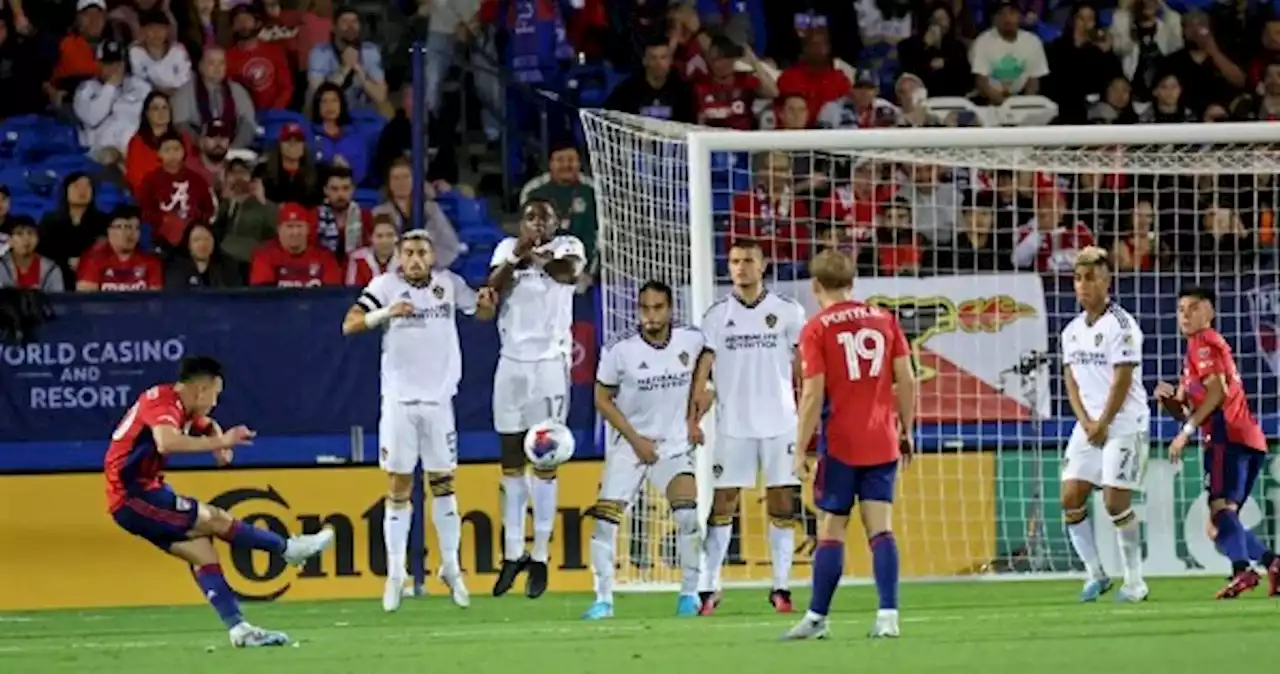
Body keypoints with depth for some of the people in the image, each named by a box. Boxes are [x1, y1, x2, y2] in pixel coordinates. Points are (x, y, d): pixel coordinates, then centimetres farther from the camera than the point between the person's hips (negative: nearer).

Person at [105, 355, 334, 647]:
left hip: (144, 494, 10)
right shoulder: (161, 402, -18)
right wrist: (219, 442, -33)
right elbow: (166, 443, -39)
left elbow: (208, 426, 32)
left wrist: (220, 442, 8)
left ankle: (238, 628, -4)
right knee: (215, 520, -9)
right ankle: (288, 548, 6)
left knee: (203, 552, 0)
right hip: (133, 498, -10)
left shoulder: (182, 408, 12)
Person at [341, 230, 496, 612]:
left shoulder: (449, 284, 3)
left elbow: (483, 314, 16)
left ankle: (450, 566, 16)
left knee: (442, 482, 7)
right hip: (399, 399, -2)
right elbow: (349, 325, -13)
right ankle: (395, 573, 4)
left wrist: (487, 302, -9)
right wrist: (386, 312, -30)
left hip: (438, 398, 2)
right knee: (399, 487, 1)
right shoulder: (385, 286, -4)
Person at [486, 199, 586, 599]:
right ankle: (512, 553, 15)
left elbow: (570, 271, -20)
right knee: (510, 460, 7)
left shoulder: (567, 246, 2)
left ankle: (540, 557, 0)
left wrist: (538, 256, -34)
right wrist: (516, 255, -24)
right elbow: (494, 286, -9)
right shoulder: (507, 248, 10)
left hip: (550, 360, -4)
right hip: (512, 360, 4)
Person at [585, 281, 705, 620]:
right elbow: (603, 399, -3)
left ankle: (690, 593, -1)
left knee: (687, 513, -16)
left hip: (674, 444, 1)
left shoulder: (691, 341, -5)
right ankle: (603, 599, 2)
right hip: (628, 447, -1)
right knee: (605, 519, -10)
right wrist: (635, 439, -9)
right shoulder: (620, 351, -12)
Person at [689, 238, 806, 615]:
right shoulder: (717, 316, 5)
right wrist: (693, 419, -7)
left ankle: (781, 587, 5)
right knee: (722, 505, 0)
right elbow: (702, 369, 3)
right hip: (733, 425, 0)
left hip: (781, 424, 0)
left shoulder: (788, 312, 4)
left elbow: (802, 369, 7)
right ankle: (709, 587, 3)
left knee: (782, 505, 0)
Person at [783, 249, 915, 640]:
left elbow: (813, 394, -11)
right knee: (880, 529, 2)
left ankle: (817, 618, 7)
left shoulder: (816, 329, -6)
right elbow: (907, 380, 5)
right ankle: (888, 615, -7)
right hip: (883, 444, 3)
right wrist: (906, 431, 15)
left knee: (830, 531, 3)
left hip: (841, 446, -3)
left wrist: (800, 450, -7)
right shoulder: (884, 319, 6)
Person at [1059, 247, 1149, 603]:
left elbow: (1122, 380, -15)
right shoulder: (1072, 330, 11)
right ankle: (1095, 574, 12)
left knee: (1116, 502, -10)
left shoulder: (1120, 325, -11)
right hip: (1089, 425, 7)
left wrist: (1103, 424, -13)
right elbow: (1071, 379, 11)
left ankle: (1135, 582, 1)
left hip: (1124, 423, -7)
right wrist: (1085, 421, -3)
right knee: (1071, 498, -1)